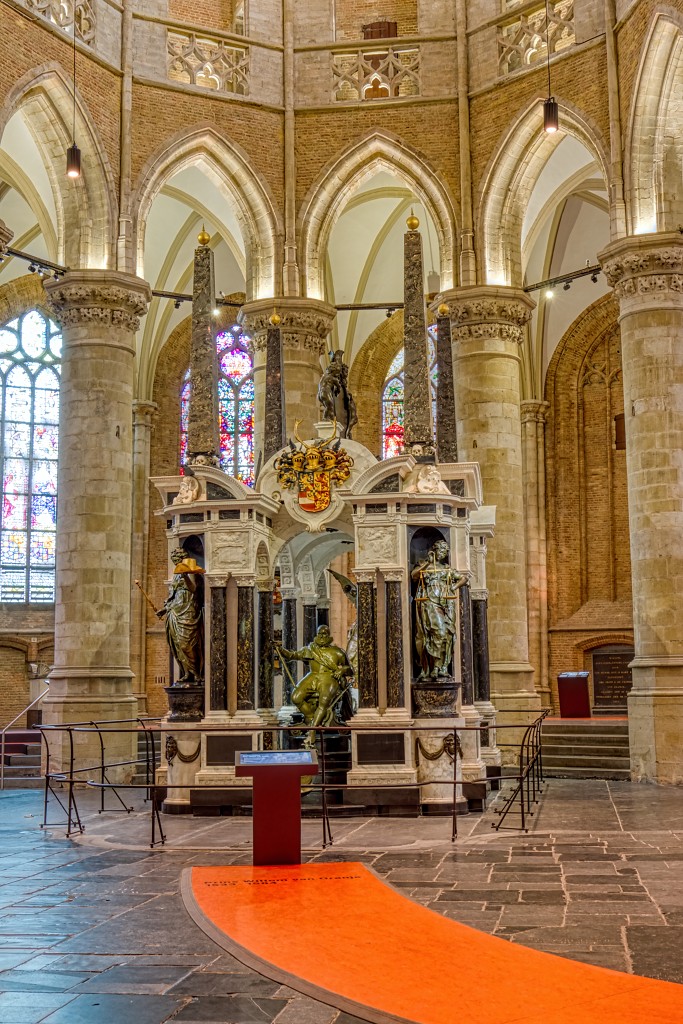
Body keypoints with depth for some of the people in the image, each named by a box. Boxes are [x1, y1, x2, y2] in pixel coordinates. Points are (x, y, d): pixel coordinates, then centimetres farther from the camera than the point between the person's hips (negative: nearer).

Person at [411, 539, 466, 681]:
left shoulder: (448, 568, 22)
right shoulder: (424, 565, 12)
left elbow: (463, 578, 26)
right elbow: (413, 575, -7)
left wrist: (454, 587, 10)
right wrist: (427, 563, -9)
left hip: (447, 605, 5)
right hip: (430, 603, -5)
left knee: (447, 634, -3)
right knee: (439, 631, -20)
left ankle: (443, 668, 1)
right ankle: (437, 667, -19)